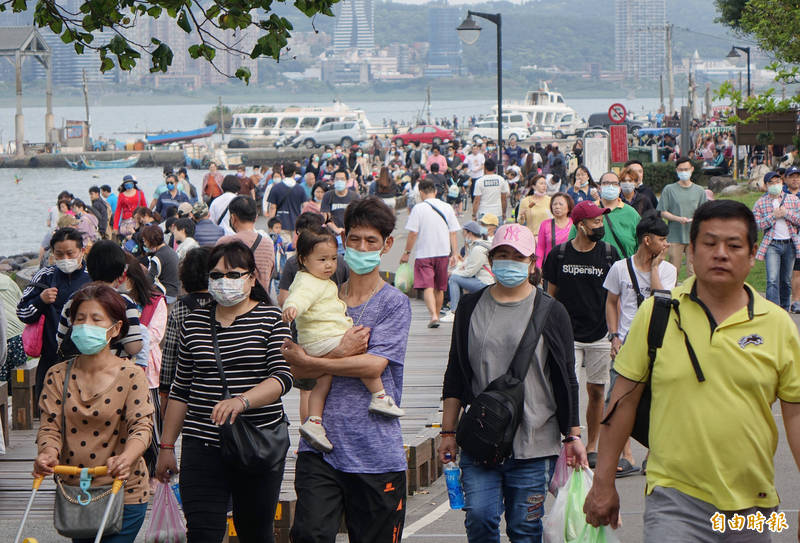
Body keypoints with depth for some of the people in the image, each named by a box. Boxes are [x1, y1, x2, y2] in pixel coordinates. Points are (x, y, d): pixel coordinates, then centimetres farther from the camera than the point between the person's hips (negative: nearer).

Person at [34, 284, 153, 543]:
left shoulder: (130, 377, -6)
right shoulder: (58, 375, 4)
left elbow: (141, 426, -16)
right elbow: (50, 426, -2)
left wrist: (126, 458, -38)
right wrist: (48, 453, -26)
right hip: (73, 490, 4)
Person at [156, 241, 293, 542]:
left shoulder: (270, 318, 0)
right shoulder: (194, 321, 10)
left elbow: (283, 376, -13)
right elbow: (181, 389, 15)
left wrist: (242, 400, -31)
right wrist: (167, 446, 13)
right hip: (203, 446, 2)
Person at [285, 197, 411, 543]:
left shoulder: (395, 304, 0)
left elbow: (374, 365, -13)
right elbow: (296, 370, 3)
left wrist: (310, 361, -7)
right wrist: (341, 354, -13)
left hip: (376, 452, -2)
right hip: (321, 448, 2)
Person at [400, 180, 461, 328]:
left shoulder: (419, 208, -8)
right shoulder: (447, 207, 4)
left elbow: (413, 233, -10)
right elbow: (453, 233, 4)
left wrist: (407, 252, 0)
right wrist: (454, 254, 9)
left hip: (424, 254, -4)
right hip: (443, 253, 4)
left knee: (428, 288, -8)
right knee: (439, 289, 17)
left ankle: (434, 315, -25)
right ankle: (437, 315, 27)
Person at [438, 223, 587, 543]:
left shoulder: (550, 313, 4)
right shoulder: (471, 308, 9)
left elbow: (566, 381, 6)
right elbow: (455, 375, 13)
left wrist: (573, 436, 2)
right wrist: (448, 432, 9)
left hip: (534, 443, -2)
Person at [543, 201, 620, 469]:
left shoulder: (609, 253, 1)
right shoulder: (559, 254, 0)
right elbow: (552, 296, 9)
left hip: (600, 335, 1)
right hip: (568, 334, -1)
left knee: (596, 391, 6)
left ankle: (591, 446, 19)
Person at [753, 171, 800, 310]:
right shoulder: (760, 203, 4)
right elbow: (756, 224, -4)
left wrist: (786, 213, -11)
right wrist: (773, 216, -13)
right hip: (772, 245, -2)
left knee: (786, 281, 9)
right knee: (772, 280, -14)